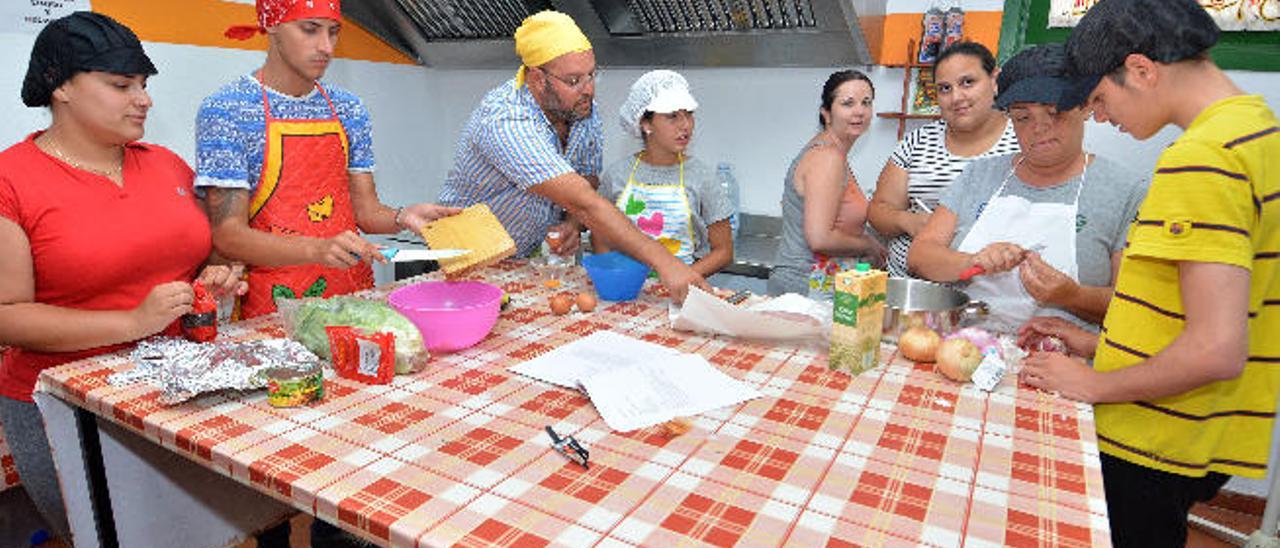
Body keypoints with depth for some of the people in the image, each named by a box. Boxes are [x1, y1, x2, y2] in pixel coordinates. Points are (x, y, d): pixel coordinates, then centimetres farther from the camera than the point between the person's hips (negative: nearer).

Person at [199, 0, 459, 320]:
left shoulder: (349, 110, 9)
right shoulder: (226, 110, -6)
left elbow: (365, 210, 10)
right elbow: (228, 235, -12)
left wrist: (401, 218, -12)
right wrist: (317, 250, -28)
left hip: (353, 292, 4)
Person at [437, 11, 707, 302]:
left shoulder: (584, 108, -7)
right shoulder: (506, 121, -31)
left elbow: (589, 183, 4)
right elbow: (584, 203, -39)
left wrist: (573, 223, -19)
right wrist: (663, 261, -43)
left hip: (530, 257, 5)